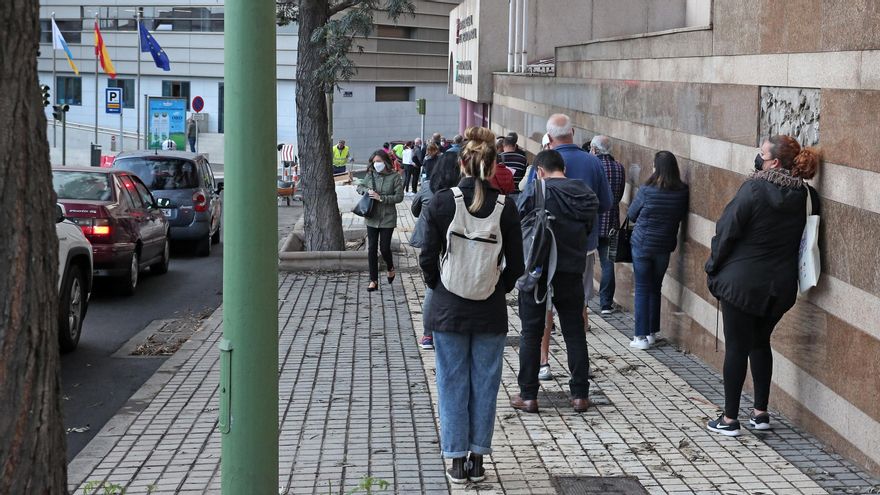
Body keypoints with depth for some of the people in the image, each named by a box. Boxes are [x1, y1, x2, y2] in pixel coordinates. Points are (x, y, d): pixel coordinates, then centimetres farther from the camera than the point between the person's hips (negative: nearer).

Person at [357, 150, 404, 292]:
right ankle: (373, 280, 12)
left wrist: (381, 198, -18)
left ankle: (390, 268, 32)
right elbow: (359, 187, 14)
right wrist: (367, 191, -8)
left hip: (387, 218, -3)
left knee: (384, 248, -1)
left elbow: (399, 197, -10)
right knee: (372, 248, 4)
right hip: (372, 218, 3)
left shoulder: (395, 177, -8)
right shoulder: (370, 175, 1)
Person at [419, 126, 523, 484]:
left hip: (449, 308, -1)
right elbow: (516, 264, -3)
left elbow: (428, 258, -6)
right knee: (485, 384, 12)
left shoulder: (441, 202, -10)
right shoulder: (504, 206, -7)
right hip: (490, 312, 1)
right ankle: (477, 458, 18)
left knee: (452, 384, 9)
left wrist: (439, 289, 10)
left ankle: (457, 460, 14)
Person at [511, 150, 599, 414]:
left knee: (531, 334, 6)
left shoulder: (538, 191, -12)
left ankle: (528, 395, 8)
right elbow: (588, 230, 11)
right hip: (572, 273, 4)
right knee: (575, 333, 12)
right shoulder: (586, 196, 3)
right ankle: (580, 395, 15)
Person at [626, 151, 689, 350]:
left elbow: (631, 214, -4)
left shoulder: (647, 191, -18)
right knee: (655, 289, 17)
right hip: (664, 247, 3)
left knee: (642, 290, 4)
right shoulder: (682, 192, -8)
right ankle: (652, 333, 22)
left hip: (642, 245, -3)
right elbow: (681, 216, 6)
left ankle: (641, 336, 4)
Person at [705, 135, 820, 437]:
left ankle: (730, 418, 9)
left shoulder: (753, 189, -17)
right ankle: (760, 412, 22)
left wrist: (714, 267, 0)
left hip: (742, 282, -5)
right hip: (781, 285, 5)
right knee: (761, 343, 20)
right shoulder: (806, 195, -1)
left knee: (736, 347, 4)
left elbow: (727, 231, -13)